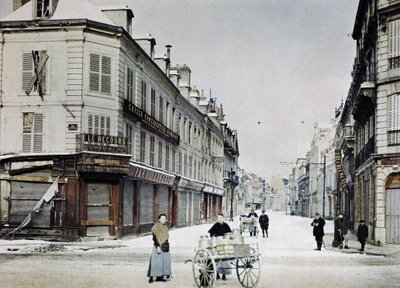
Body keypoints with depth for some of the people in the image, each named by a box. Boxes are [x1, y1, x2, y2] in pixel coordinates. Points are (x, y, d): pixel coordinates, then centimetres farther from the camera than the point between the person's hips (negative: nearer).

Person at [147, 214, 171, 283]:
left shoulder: (165, 227, 14)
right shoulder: (156, 227, -10)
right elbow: (154, 238, -15)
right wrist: (157, 246, -22)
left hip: (165, 247, 8)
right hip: (158, 246, -8)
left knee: (165, 261, 7)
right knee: (156, 261, -10)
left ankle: (160, 277, 13)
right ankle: (151, 277, -6)